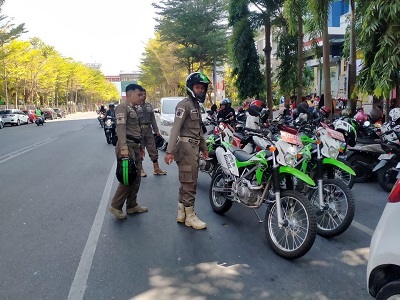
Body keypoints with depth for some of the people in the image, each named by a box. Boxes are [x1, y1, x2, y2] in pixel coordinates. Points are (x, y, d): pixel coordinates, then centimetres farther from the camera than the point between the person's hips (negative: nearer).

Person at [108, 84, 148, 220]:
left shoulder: (134, 109, 20)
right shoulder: (122, 107, -9)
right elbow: (121, 128, -21)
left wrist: (141, 146, 23)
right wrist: (124, 148, -29)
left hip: (135, 147, 9)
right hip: (127, 147, -9)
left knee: (136, 178, 11)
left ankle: (132, 205, 20)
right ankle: (115, 206, 3)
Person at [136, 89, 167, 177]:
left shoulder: (149, 105, 15)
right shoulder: (135, 106, -3)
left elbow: (153, 119, 17)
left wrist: (156, 130, 12)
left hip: (148, 130, 5)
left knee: (153, 150, 6)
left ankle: (156, 169, 15)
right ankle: (140, 170, 14)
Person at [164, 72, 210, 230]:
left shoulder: (197, 105, 19)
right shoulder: (184, 104, -11)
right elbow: (176, 128, -19)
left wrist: (203, 147, 25)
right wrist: (169, 151, -26)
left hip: (194, 147, 10)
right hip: (186, 147, -10)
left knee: (187, 182, 14)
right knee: (189, 183, -4)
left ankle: (181, 213, 23)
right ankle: (190, 216, 5)